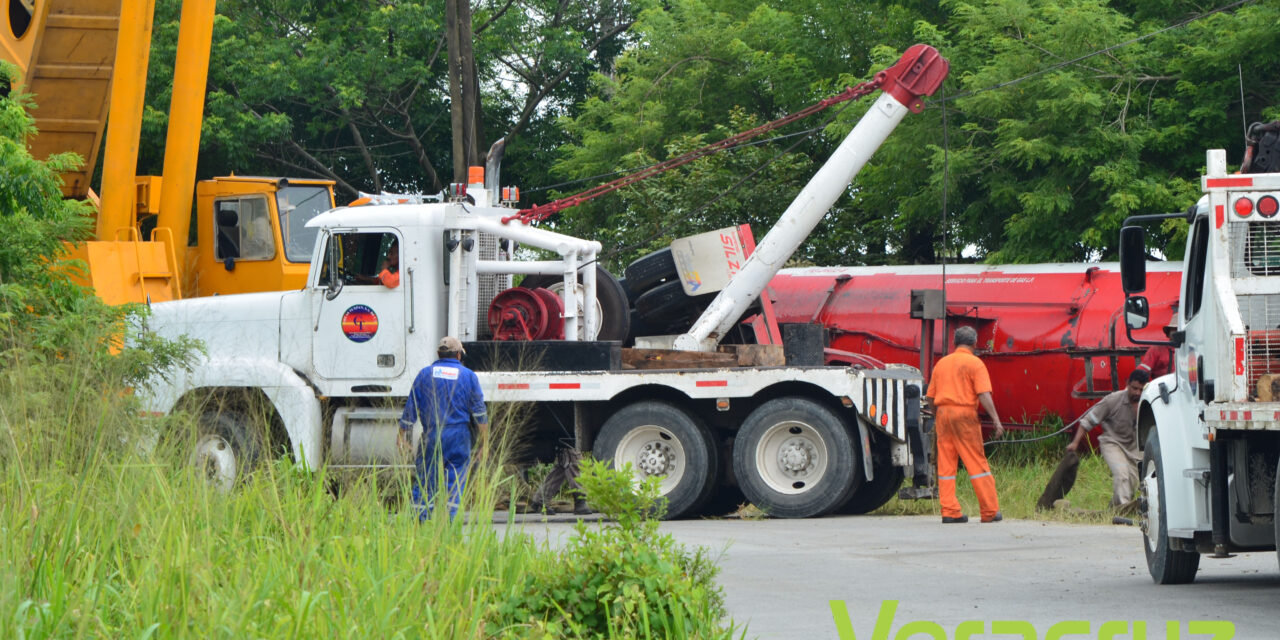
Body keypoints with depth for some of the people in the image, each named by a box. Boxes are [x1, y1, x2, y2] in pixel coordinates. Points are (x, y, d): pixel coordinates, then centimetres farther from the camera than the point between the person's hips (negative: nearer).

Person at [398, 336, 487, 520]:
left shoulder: (425, 374, 7)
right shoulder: (468, 376, 4)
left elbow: (410, 409, 6)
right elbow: (479, 412, 3)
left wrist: (404, 436, 10)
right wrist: (484, 441, 7)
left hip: (431, 436, 1)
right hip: (459, 437, -1)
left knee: (424, 483, 4)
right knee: (455, 483, 3)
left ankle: (419, 520, -3)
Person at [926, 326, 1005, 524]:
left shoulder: (941, 363, 14)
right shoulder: (975, 363, -3)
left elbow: (931, 396, 17)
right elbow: (984, 395, -12)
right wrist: (996, 420, -12)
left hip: (943, 412, 5)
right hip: (965, 413, -5)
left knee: (946, 464, 6)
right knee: (976, 463, -1)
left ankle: (950, 511, 3)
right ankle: (990, 511, 1)